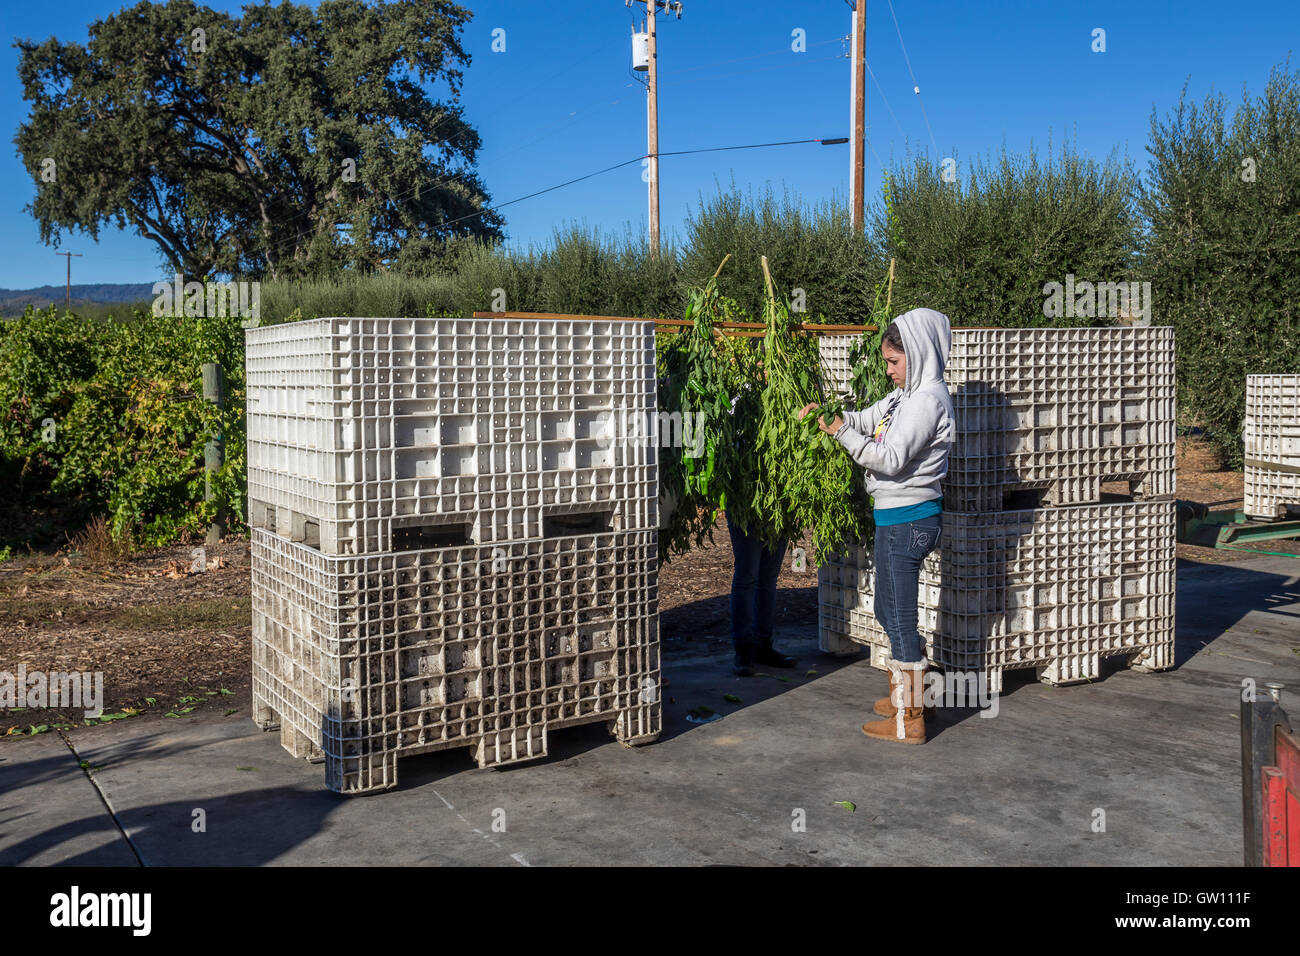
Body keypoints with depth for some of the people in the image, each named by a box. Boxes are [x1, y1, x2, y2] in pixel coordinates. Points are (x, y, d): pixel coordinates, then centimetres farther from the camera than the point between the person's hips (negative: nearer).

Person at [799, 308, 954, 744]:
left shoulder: (928, 399, -17)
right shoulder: (907, 395, 14)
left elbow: (891, 459, -23)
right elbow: (865, 420, 17)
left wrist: (842, 432, -17)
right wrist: (825, 414, -1)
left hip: (908, 519, -10)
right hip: (896, 516, 10)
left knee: (900, 618, -3)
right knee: (889, 611, 20)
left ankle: (909, 720, 7)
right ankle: (909, 696, 34)